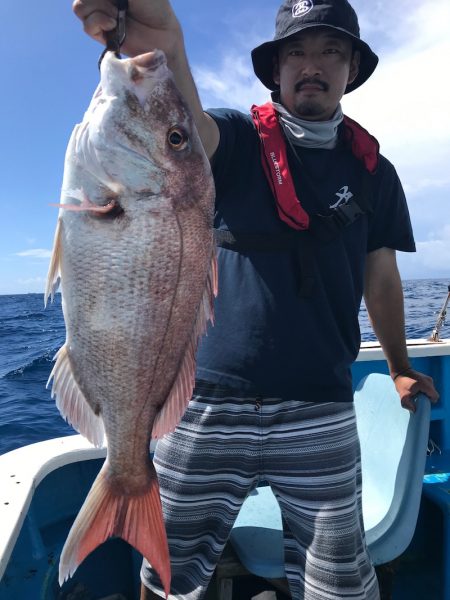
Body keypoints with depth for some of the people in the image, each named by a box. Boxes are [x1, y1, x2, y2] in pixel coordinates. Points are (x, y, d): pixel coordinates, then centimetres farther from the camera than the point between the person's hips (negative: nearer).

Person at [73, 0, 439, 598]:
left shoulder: (373, 171, 9)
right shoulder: (237, 139, 1)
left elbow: (381, 278, 16)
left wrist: (400, 368, 25)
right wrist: (163, 50, -44)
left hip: (320, 412, 2)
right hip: (209, 401, -1)